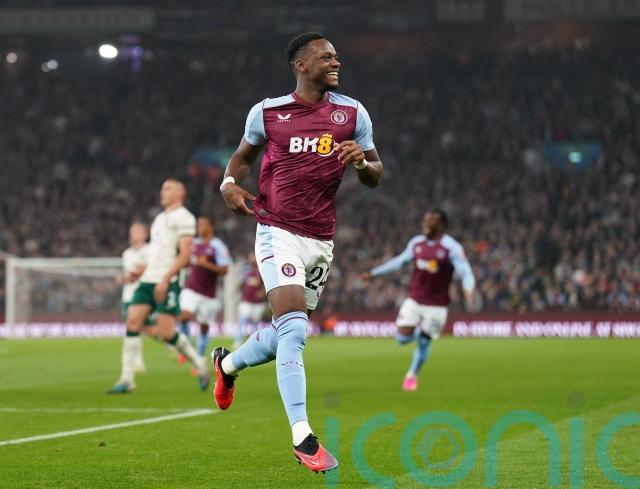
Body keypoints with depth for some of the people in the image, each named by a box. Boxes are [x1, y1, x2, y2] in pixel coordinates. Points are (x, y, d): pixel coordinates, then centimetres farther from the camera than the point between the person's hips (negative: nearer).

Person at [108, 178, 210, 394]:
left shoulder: (183, 217, -5)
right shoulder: (160, 218, 22)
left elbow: (184, 255, -13)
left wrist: (165, 279, -21)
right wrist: (138, 271, 18)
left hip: (167, 283, -8)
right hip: (148, 280, 8)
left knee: (166, 332, -12)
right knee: (133, 321, -6)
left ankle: (200, 366, 10)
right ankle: (127, 379, -6)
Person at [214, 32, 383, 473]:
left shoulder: (352, 113, 4)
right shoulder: (267, 112, 0)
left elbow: (375, 176, 9)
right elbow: (243, 156, 17)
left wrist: (362, 161, -15)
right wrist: (230, 183, -5)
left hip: (321, 239, 4)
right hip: (278, 232, -4)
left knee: (289, 333, 13)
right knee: (293, 328, -19)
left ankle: (228, 363, 46)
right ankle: (302, 437, -19)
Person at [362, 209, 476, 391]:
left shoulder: (452, 248, -14)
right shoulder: (416, 243, 2)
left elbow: (466, 273, -17)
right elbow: (400, 261, 17)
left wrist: (469, 290, -39)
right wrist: (374, 273, 19)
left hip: (436, 305, -4)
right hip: (414, 300, 4)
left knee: (424, 342, 4)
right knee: (403, 338, -4)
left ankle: (412, 376, 25)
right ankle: (419, 332, 31)